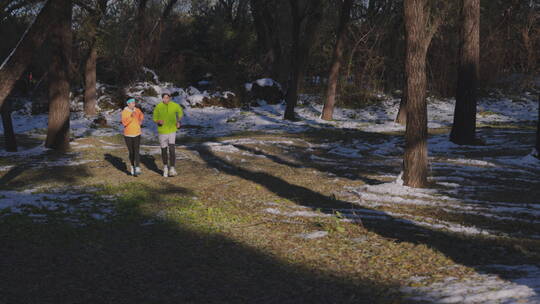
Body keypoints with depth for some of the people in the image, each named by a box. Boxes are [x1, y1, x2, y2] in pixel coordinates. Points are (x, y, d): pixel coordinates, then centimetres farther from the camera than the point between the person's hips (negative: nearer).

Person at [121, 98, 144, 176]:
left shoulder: (137, 110, 0)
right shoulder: (124, 112, -10)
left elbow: (142, 115, 23)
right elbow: (124, 123, -24)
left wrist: (140, 121, 8)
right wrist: (131, 116, -33)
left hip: (137, 134, 1)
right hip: (128, 135, -1)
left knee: (136, 151, -12)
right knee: (131, 152, 6)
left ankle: (137, 169, -19)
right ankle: (132, 167, 29)